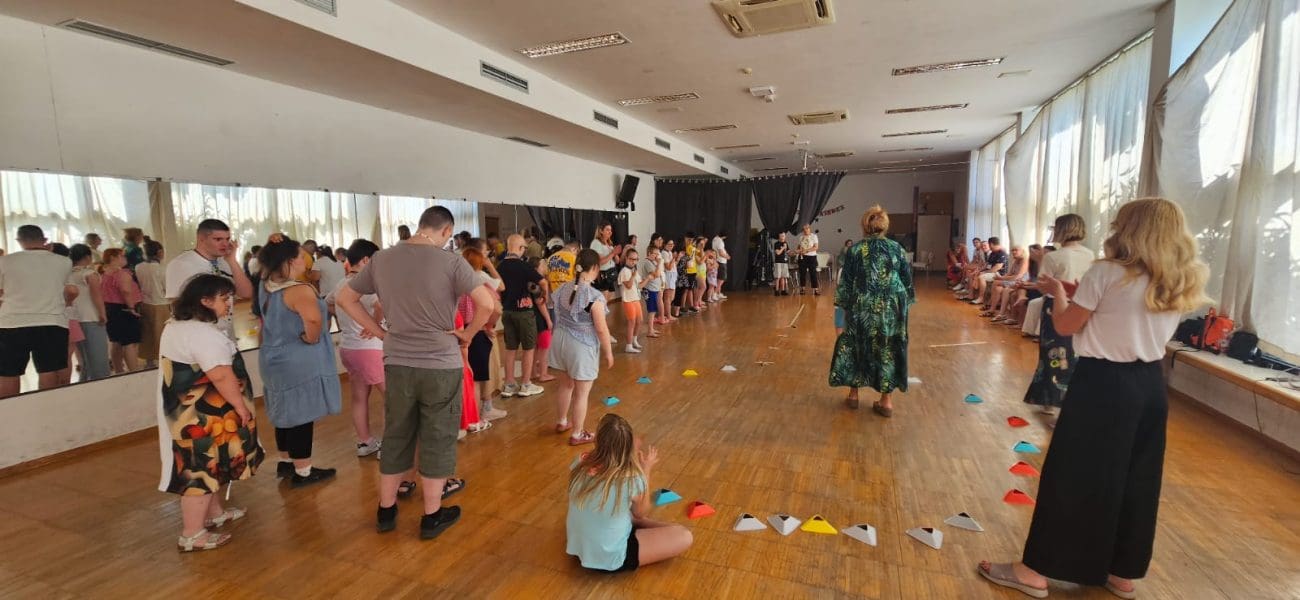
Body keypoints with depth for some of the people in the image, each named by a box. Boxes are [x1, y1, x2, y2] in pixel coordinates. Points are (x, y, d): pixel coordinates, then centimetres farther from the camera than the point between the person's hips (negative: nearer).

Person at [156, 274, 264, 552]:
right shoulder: (202, 333, -23)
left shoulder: (176, 326, 12)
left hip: (189, 411, 11)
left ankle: (214, 513, 35)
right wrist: (241, 405, -18)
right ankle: (192, 534, 8)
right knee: (201, 469, -1)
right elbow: (222, 376, -27)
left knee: (206, 466, 21)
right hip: (202, 415, -11)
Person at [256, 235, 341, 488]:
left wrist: (274, 245, 2)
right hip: (300, 362, -9)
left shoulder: (266, 285, 3)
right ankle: (303, 472, 13)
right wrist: (311, 339, -21)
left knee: (287, 412, 21)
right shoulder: (299, 290, -23)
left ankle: (285, 462, 36)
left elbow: (270, 260, 23)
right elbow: (313, 319, -41)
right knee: (301, 415, 2)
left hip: (275, 358, 9)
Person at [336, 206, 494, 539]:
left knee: (395, 437, 19)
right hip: (441, 365, -4)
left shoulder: (381, 259, 3)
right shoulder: (450, 261, -13)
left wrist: (380, 332, 8)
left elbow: (345, 298, 11)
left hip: (397, 363, 4)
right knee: (437, 441, 9)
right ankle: (432, 516, 22)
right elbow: (487, 303, -22)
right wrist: (467, 334, -6)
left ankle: (386, 511, 32)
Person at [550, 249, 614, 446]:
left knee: (565, 384, 25)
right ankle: (577, 434, 19)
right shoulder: (594, 296, -23)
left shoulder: (564, 289, -1)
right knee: (582, 393, 7)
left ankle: (562, 422, 43)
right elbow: (601, 329, -19)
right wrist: (609, 352, -7)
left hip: (561, 340, 7)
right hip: (582, 346, -7)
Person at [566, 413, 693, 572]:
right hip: (610, 559, -6)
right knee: (684, 537, -2)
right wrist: (646, 470, 3)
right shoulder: (631, 479, -26)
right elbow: (641, 513, -4)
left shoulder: (579, 464, -14)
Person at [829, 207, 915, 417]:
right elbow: (907, 281, 5)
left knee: (856, 348, 14)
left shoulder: (855, 250, -4)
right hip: (892, 309, 1)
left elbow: (845, 283, -3)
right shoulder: (897, 248, 1)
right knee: (889, 351, 9)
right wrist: (904, 304, 16)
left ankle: (853, 394, 21)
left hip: (863, 309, -1)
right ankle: (887, 401, 13)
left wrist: (843, 305, 6)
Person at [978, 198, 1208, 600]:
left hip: (1103, 385, -6)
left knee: (1071, 477, 2)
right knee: (1136, 483, 17)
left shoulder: (1107, 273, -14)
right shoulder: (1181, 282, 6)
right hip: (1150, 386, 7)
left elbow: (1065, 325, -7)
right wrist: (1079, 295, 18)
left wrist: (1058, 291, 11)